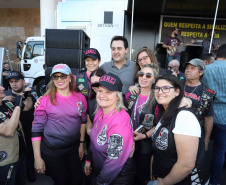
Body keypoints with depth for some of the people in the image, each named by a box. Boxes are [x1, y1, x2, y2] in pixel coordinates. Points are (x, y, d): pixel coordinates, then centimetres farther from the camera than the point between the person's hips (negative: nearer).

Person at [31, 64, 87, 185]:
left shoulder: (80, 98, -2)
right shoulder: (45, 100, -12)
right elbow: (36, 129, -9)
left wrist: (81, 144, 8)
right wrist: (37, 158, -9)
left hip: (74, 148, 3)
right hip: (52, 151, -3)